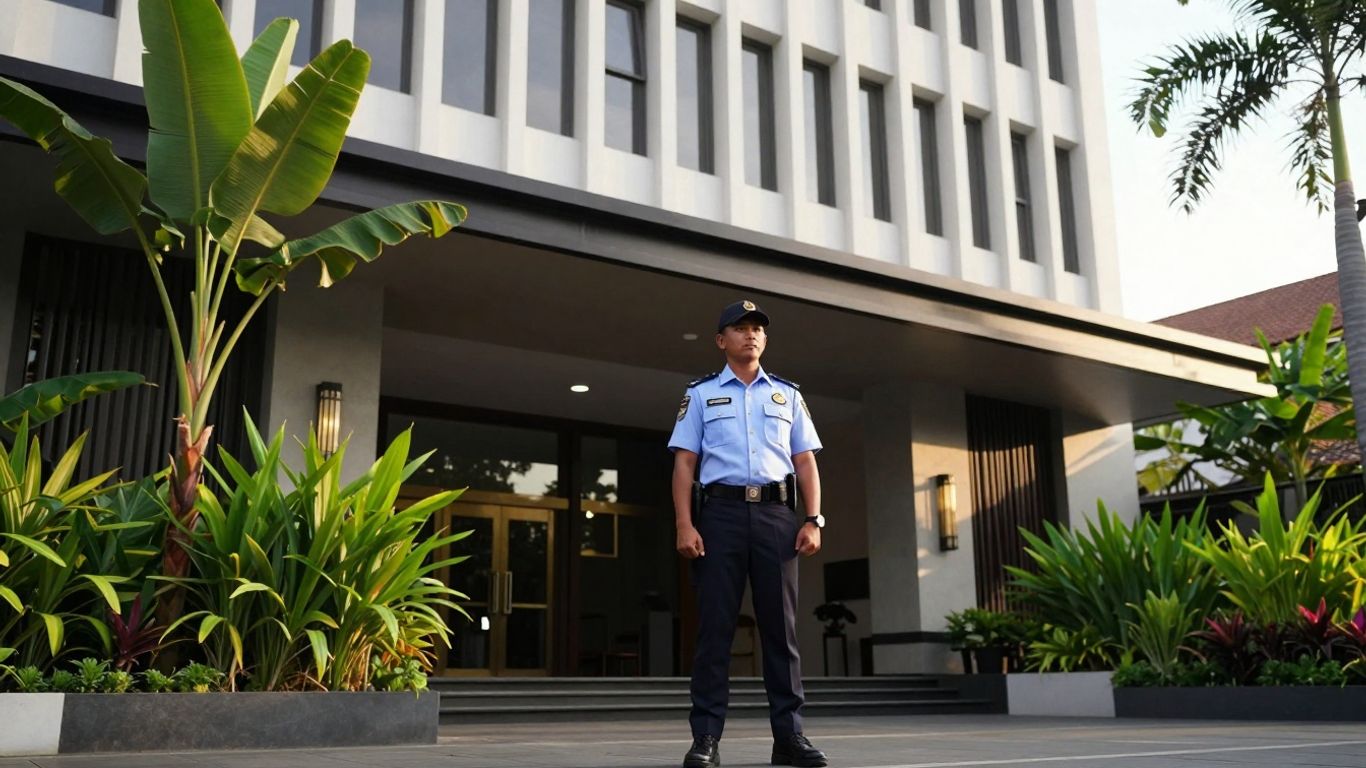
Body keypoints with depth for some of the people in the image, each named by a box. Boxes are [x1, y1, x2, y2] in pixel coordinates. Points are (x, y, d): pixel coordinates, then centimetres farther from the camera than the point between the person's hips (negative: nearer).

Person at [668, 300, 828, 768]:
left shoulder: (787, 395, 17)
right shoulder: (701, 394, 12)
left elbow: (805, 462, 13)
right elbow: (684, 462, 5)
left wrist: (813, 520, 0)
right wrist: (684, 525, -7)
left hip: (776, 514, 2)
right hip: (721, 511, -2)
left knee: (781, 625, 1)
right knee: (715, 625, -4)